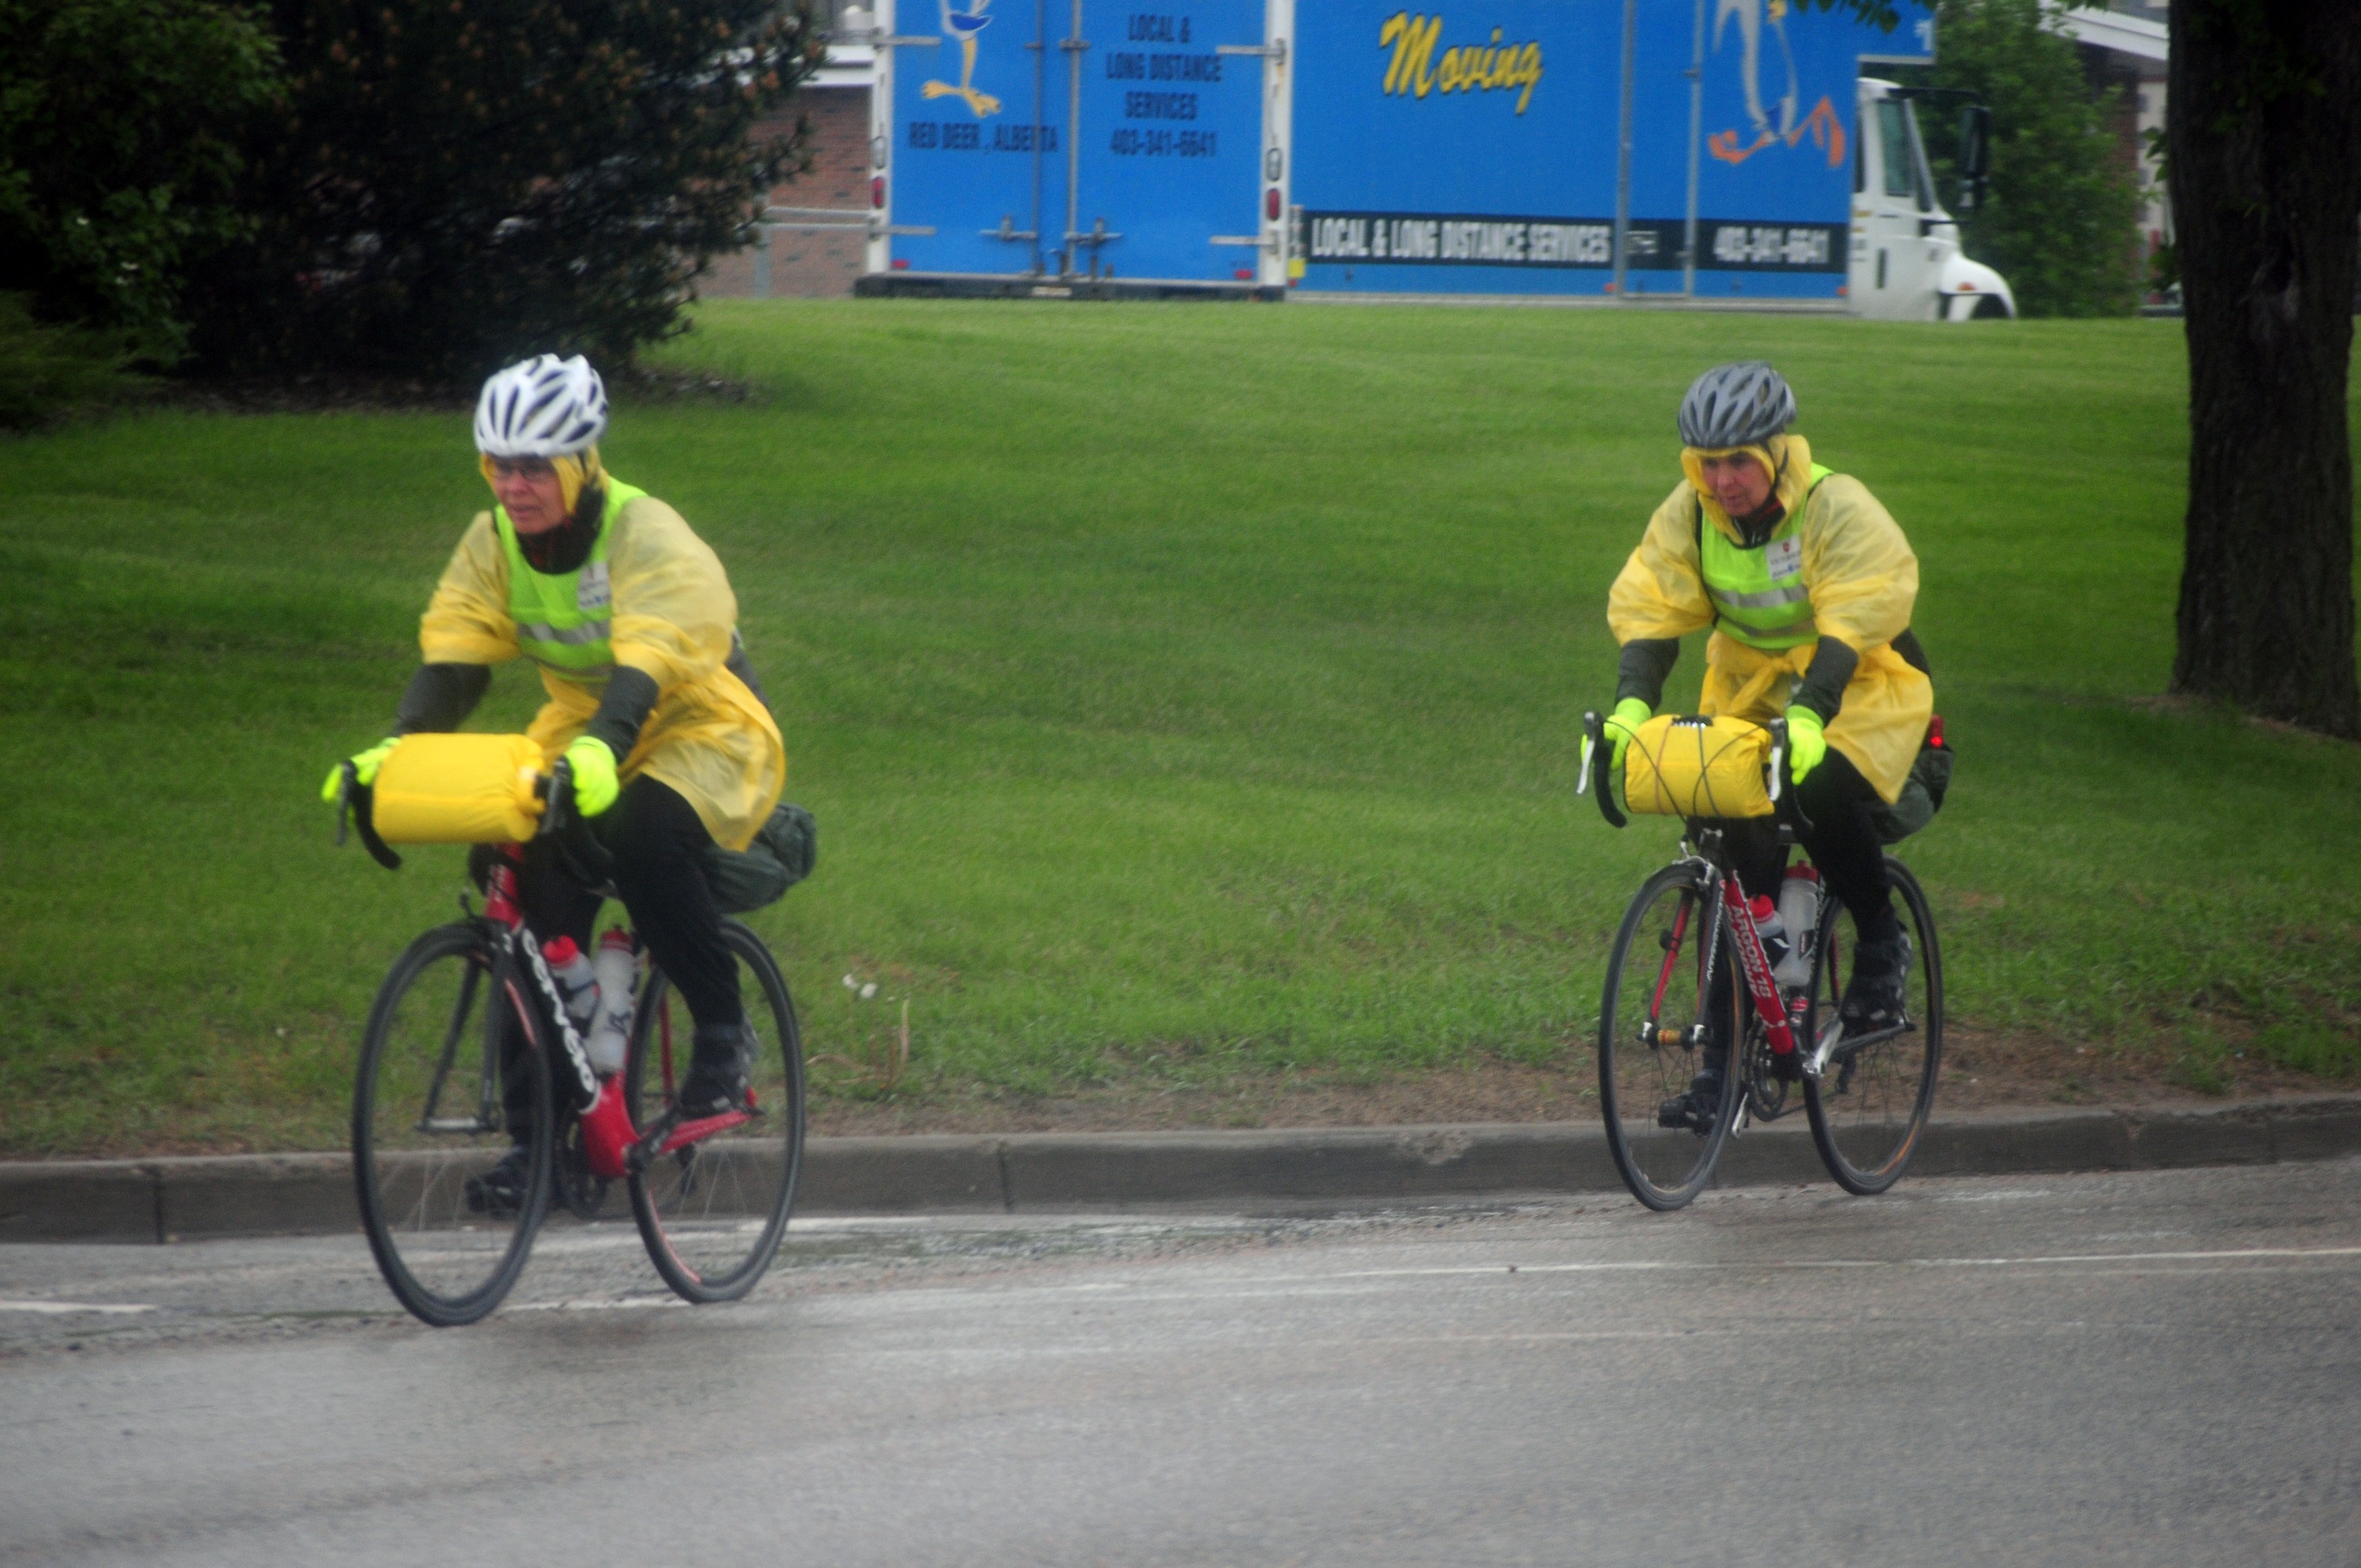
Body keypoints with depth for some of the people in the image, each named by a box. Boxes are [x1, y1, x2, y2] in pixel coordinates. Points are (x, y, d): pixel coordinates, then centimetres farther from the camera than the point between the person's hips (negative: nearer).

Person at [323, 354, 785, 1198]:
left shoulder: (647, 535, -24)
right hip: (582, 736, 6)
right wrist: (395, 747, -31)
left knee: (640, 834, -37)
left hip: (702, 730, -6)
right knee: (536, 884, -17)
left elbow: (647, 665, -39)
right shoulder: (494, 542, -5)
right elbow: (452, 656, -12)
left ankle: (723, 1029, -17)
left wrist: (601, 752, -58)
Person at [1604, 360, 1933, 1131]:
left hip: (1857, 695, -5)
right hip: (1750, 699, 5)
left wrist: (1809, 715, -47)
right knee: (1741, 861, -9)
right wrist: (1631, 705, -30)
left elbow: (1851, 623, -32)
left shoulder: (1838, 510, -22)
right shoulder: (1688, 516, -7)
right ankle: (1727, 1060, -3)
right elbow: (1650, 610, -12)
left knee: (1824, 791, -34)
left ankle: (1881, 942, -7)